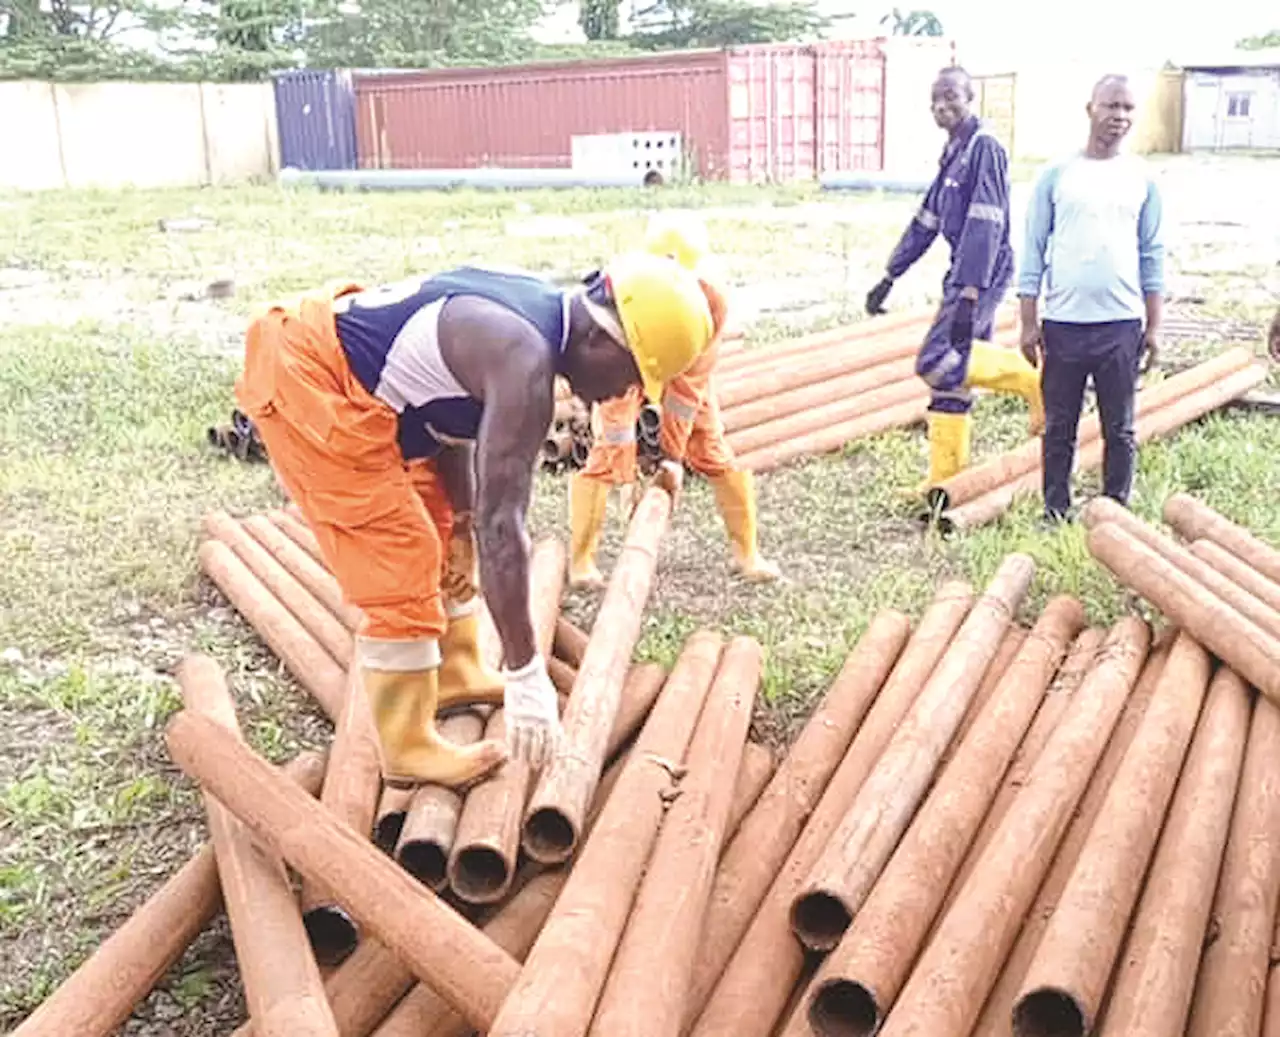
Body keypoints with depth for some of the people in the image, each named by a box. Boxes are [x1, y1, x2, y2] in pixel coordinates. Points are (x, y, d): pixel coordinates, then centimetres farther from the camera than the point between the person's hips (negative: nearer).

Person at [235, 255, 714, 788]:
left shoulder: (535, 308, 3)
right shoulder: (526, 361, -26)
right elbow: (500, 521, -29)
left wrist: (460, 520, 17)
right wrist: (525, 673, -26)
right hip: (307, 380, -11)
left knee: (441, 527, 18)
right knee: (398, 563, -9)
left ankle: (454, 675, 34)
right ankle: (407, 749, 2)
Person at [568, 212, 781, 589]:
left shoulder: (711, 303, -36)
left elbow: (688, 384, -28)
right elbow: (619, 394, -37)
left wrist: (672, 455, -26)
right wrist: (625, 474, -35)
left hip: (684, 372, 2)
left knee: (714, 453, -2)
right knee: (604, 455, -12)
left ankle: (747, 552, 10)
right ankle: (580, 561, -3)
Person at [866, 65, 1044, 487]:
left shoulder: (985, 148, -12)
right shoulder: (953, 152, 17)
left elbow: (986, 225, -21)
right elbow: (926, 221, 21)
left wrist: (969, 294, -27)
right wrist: (889, 278, 20)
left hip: (982, 274, -9)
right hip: (963, 274, 9)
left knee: (937, 361, -18)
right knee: (949, 379, 9)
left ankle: (1029, 377, -2)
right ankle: (944, 484, 14)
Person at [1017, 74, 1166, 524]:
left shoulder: (1142, 178, 6)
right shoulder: (1056, 175, 1)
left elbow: (1152, 254, 10)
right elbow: (1034, 251, 3)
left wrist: (1154, 325, 6)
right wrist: (1029, 323, -1)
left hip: (1122, 324, 1)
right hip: (1062, 323, -1)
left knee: (1120, 429, 7)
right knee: (1059, 428, 7)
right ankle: (1055, 514, 18)